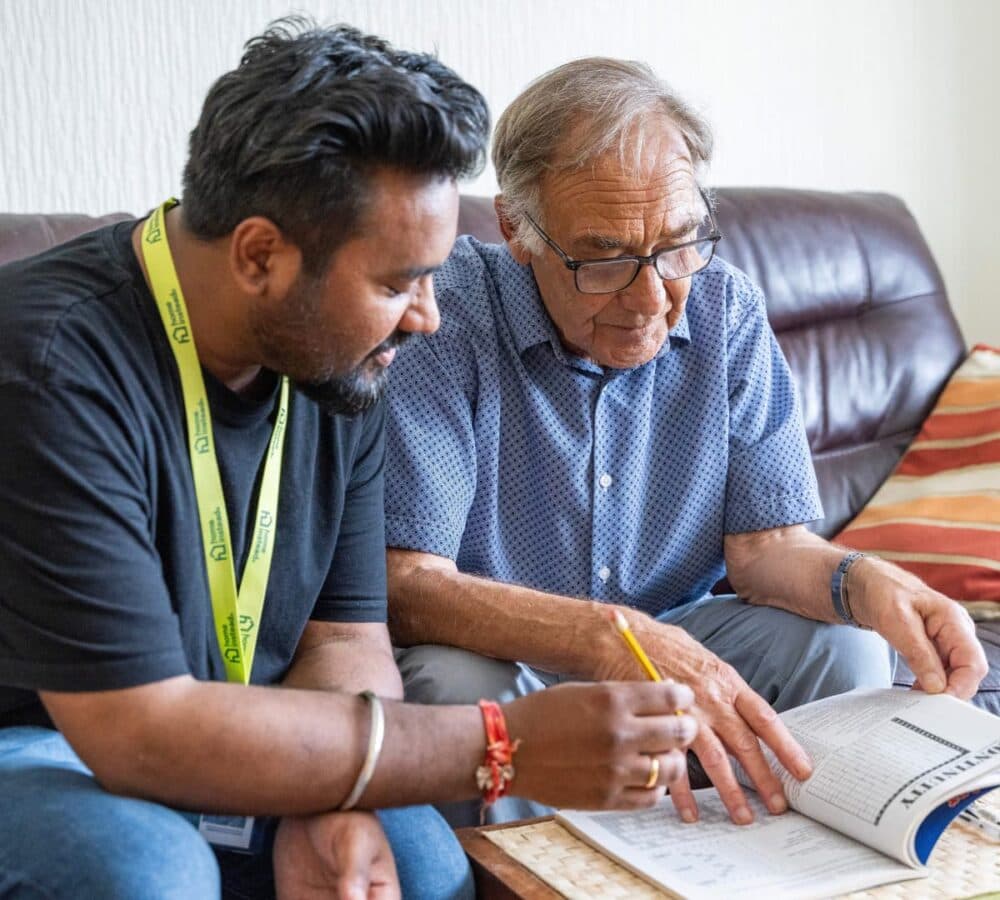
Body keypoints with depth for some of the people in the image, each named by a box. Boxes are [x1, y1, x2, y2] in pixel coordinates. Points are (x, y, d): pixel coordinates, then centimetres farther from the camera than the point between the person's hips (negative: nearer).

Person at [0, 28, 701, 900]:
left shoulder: (338, 363, -5)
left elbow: (345, 636, -1)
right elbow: (143, 731, -32)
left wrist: (328, 805, -24)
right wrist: (500, 748, -30)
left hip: (210, 749, 5)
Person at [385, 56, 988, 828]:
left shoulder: (727, 311, -4)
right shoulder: (446, 322, -20)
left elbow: (762, 540, -3)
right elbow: (403, 585, -26)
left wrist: (861, 581, -27)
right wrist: (613, 639, -40)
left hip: (681, 642, 4)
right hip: (508, 659, -3)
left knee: (846, 652, -18)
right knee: (455, 686, -35)